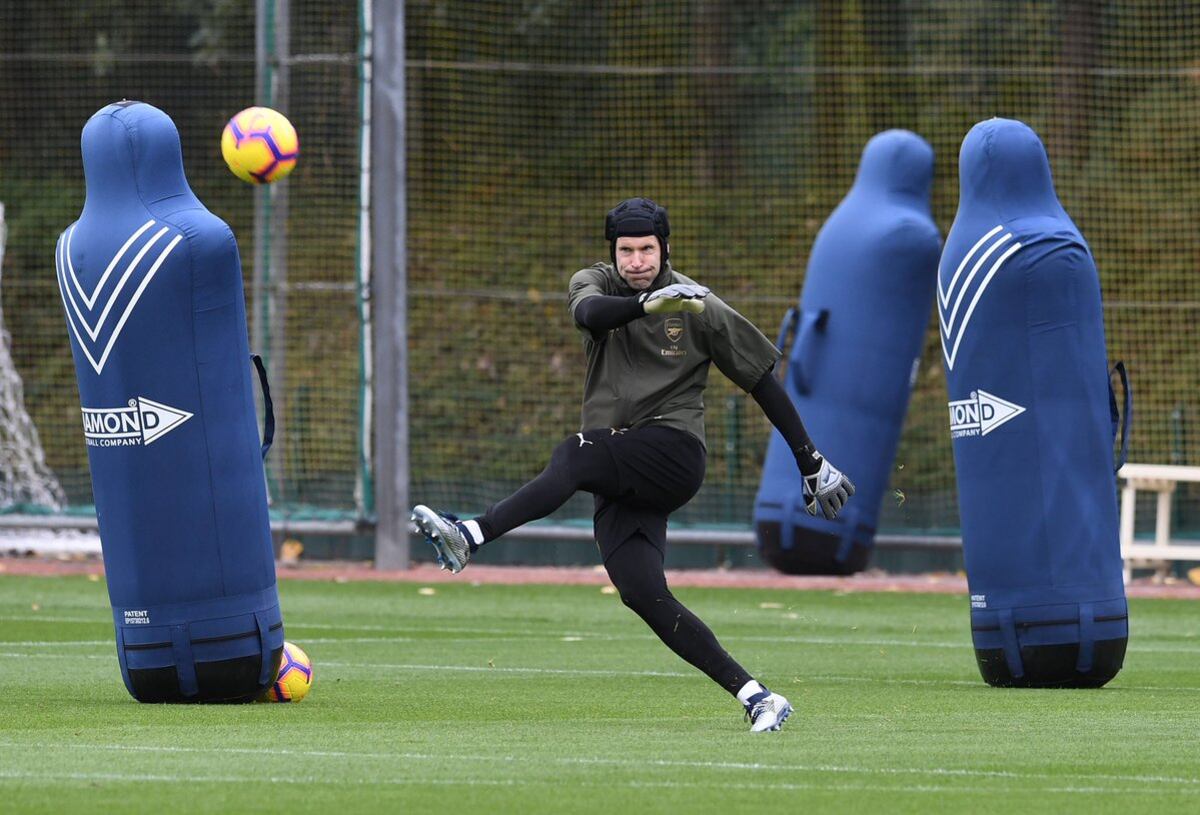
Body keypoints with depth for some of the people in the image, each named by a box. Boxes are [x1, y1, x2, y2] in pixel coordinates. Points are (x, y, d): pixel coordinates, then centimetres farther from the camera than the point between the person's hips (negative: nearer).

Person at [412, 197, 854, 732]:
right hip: (623, 479, 4)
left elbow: (762, 381, 7)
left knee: (575, 455, -32)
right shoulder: (596, 285, 9)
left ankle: (471, 537, -45)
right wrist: (649, 303, -37)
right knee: (642, 593, -12)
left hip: (673, 450, -4)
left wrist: (811, 463, 7)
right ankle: (755, 697, -10)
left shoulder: (700, 308, 2)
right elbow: (589, 313, -17)